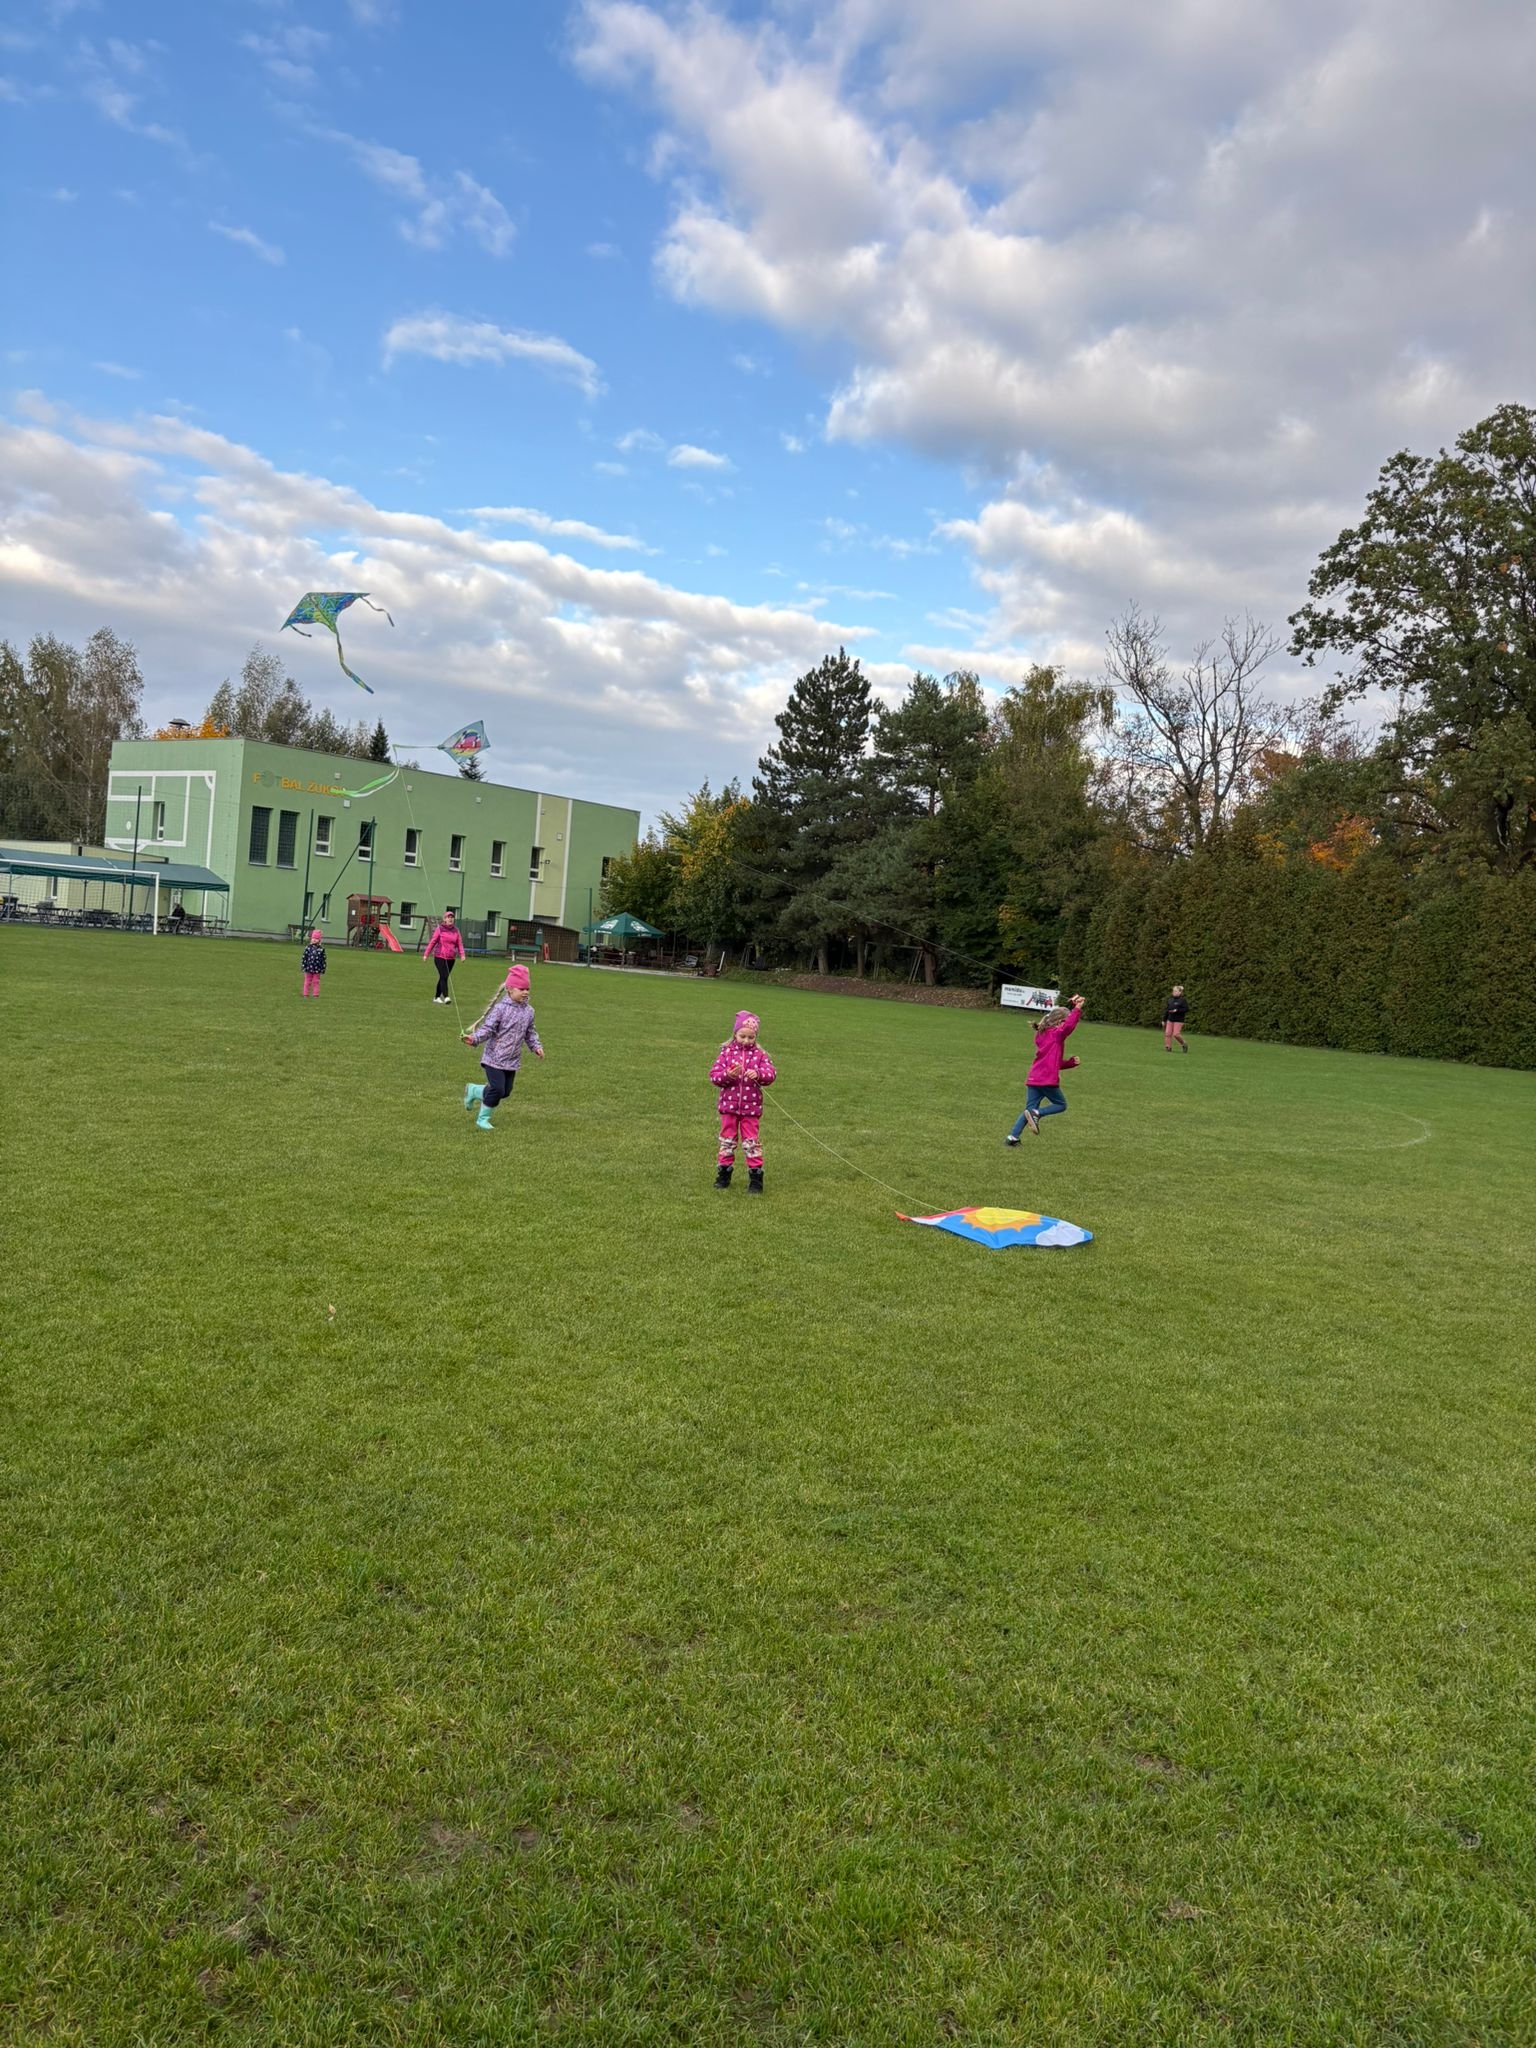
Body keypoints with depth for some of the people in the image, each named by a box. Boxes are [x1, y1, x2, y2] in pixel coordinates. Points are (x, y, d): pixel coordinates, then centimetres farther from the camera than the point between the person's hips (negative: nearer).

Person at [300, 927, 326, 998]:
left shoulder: (321, 949, -2)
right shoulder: (308, 948, -2)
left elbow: (323, 959, 2)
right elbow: (304, 957, 0)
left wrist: (323, 968, 0)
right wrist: (303, 966, -4)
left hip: (317, 969, 0)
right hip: (309, 968, 0)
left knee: (316, 982, 7)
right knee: (307, 981, 10)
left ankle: (315, 994, 14)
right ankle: (306, 994, 17)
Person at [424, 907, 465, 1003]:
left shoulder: (456, 930, 8)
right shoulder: (439, 929, -3)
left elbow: (459, 943, 4)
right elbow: (432, 942, 1)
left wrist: (462, 955, -11)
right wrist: (427, 954, 2)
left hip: (451, 958, 4)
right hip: (440, 957, -4)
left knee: (444, 977, 11)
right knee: (444, 977, -15)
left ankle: (437, 997, 22)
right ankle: (446, 997, -21)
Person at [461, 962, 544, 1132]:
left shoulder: (528, 1011, 4)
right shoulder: (501, 1008, -15)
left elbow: (529, 1033, 16)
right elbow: (487, 1028, -17)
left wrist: (536, 1046, 3)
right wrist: (474, 1038, -33)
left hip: (512, 1061, 7)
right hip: (495, 1058, -7)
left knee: (505, 1091, 11)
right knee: (497, 1089, -10)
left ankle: (473, 1091, 35)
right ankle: (483, 1119, 10)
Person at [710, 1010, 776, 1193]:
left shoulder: (759, 1055, -1)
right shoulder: (727, 1052, 0)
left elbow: (771, 1074, -11)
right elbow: (714, 1074, -4)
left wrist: (758, 1074, -31)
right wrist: (727, 1075, -24)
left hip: (751, 1107, -1)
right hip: (729, 1104, 1)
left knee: (751, 1142, 3)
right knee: (727, 1140, 12)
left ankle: (755, 1176, 9)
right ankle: (723, 1173, 23)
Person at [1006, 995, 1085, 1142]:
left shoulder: (1042, 1035, 19)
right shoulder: (1056, 1034, -5)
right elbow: (1069, 1025, -28)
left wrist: (1071, 1062, 17)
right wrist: (1077, 1009, -29)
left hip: (1033, 1079, 8)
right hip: (1047, 1080, -8)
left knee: (1030, 1109, 12)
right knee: (1061, 1105, 11)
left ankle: (1012, 1137, 2)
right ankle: (1036, 1113, -12)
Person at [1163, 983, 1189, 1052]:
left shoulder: (1182, 1000, -8)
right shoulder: (1170, 1000, 10)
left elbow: (1186, 1009, -12)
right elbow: (1166, 1010, 14)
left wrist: (1177, 1010, -19)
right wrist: (1164, 1020, 14)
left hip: (1178, 1020, -6)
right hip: (1170, 1020, 6)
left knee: (1176, 1034, -12)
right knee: (1168, 1033, -3)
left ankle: (1184, 1045, 11)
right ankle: (1168, 1047, 4)